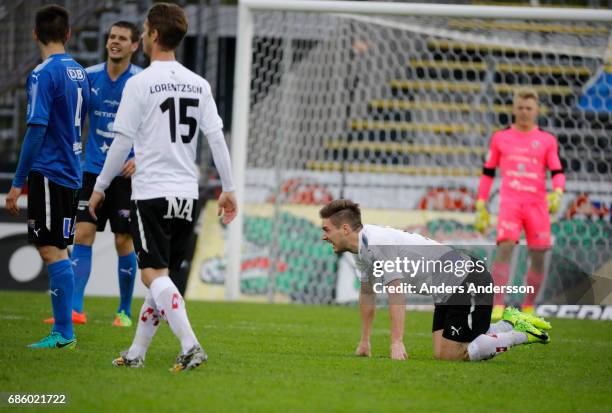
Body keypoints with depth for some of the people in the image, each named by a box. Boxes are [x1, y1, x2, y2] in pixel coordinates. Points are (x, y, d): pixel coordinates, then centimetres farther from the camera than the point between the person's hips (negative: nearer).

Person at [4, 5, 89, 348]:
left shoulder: (43, 74, -13)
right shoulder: (79, 72, 11)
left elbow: (37, 129, -18)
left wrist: (18, 182, -14)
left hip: (49, 173, -8)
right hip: (72, 172, 8)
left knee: (52, 250, -6)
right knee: (58, 250, 12)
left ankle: (64, 333, -8)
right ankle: (63, 329, 14)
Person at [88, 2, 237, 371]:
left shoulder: (140, 83, -8)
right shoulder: (198, 84, 7)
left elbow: (122, 143, -7)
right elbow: (216, 138, 3)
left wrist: (101, 187, 4)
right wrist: (229, 189, 7)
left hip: (151, 192, -6)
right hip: (187, 193, 6)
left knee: (155, 274, -7)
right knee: (161, 275, 14)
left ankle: (190, 346, -23)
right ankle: (136, 352, 18)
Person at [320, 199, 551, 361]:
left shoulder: (377, 244, -22)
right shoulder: (362, 247, 10)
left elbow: (397, 295, -26)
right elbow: (367, 293, 22)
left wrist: (396, 342, -28)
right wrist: (364, 341, 22)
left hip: (468, 283, -10)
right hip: (448, 290, 10)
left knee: (448, 356, -12)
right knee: (440, 353, 4)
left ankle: (522, 332, -1)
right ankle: (510, 325, 15)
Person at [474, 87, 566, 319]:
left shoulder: (547, 141, 10)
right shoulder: (500, 138, 11)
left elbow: (557, 172, 4)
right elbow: (488, 172, 15)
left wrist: (557, 194, -16)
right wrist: (481, 206, 11)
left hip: (537, 204, 1)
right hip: (509, 202, -1)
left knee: (538, 257, 1)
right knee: (504, 248, -20)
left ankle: (528, 309, 17)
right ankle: (497, 307, -24)